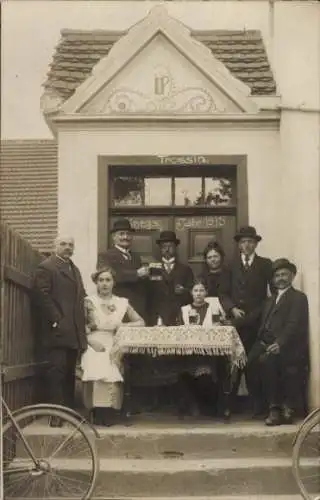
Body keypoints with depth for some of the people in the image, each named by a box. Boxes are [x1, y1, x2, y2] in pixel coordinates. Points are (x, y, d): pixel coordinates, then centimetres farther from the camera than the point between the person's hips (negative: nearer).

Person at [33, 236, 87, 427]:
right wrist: (56, 320, -16)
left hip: (74, 332, 8)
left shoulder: (75, 270, 23)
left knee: (70, 372, 10)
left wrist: (81, 326, 10)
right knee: (57, 371, -8)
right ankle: (56, 414, -5)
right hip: (58, 330, -7)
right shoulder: (46, 267, -3)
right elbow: (42, 296, -12)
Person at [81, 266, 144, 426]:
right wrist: (91, 341, -12)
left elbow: (141, 322, 16)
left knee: (112, 373, -27)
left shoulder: (122, 303, 13)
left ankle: (110, 413, -16)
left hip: (114, 347, 2)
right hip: (94, 345, -2)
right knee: (98, 373, -30)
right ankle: (98, 413, -22)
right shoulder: (89, 302, 8)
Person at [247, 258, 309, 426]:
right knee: (249, 360, -23)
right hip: (267, 345, 6)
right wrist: (261, 344, 3)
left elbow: (294, 325, -11)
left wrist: (279, 343, -24)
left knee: (267, 360, -33)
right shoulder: (270, 300, 28)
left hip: (288, 349, -6)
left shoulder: (299, 297, 4)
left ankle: (276, 408, -21)